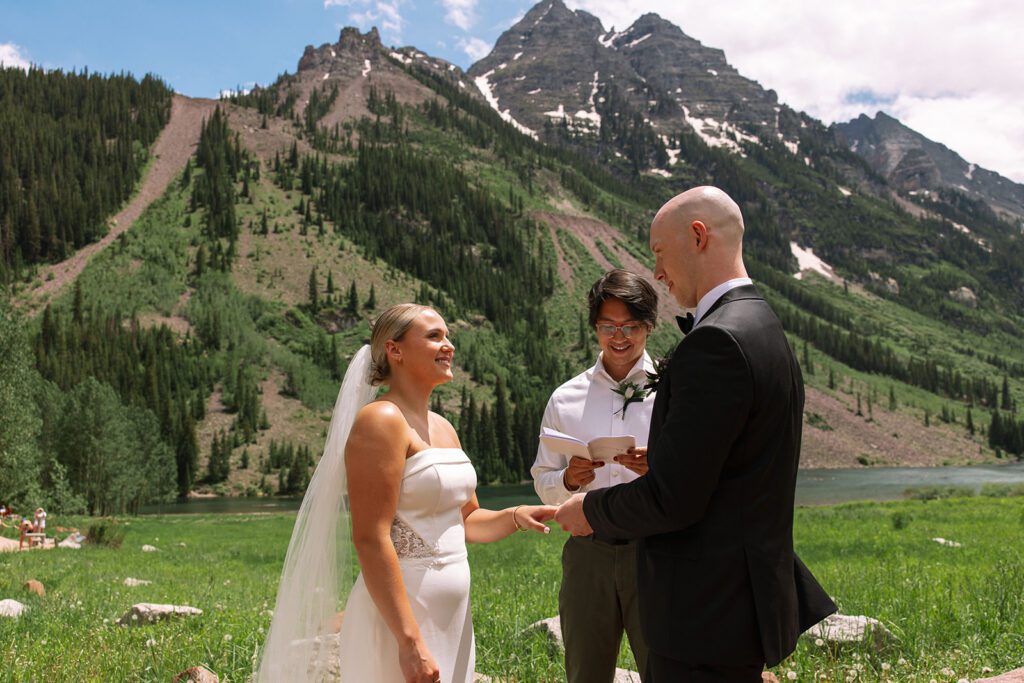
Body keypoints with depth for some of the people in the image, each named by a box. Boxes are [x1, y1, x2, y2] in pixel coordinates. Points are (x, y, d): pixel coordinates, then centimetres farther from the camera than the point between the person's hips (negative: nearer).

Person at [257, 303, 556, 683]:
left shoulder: (443, 428, 12)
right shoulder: (381, 420, -14)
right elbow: (371, 540, -20)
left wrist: (515, 517, 0)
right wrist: (410, 642, -24)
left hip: (452, 618, 8)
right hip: (398, 618, -8)